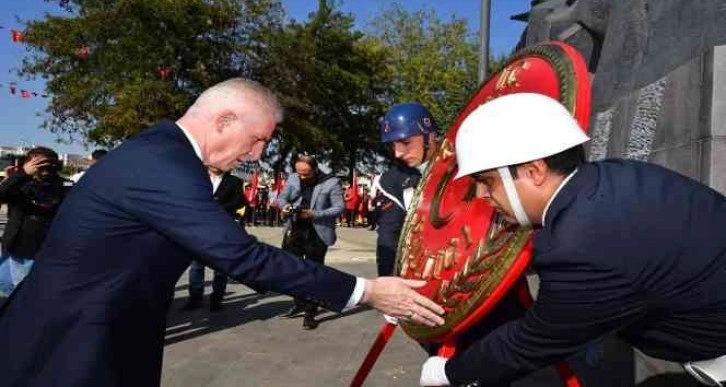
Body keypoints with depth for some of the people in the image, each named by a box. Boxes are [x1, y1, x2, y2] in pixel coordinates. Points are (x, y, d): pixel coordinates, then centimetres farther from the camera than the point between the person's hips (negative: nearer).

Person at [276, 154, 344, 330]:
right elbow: (282, 197, 12)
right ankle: (299, 303, 35)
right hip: (294, 231, 5)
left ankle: (310, 313, 16)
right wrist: (285, 205, -13)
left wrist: (314, 214, -22)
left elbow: (339, 207, -13)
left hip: (316, 234, -5)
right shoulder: (292, 178, 3)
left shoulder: (331, 182, -11)